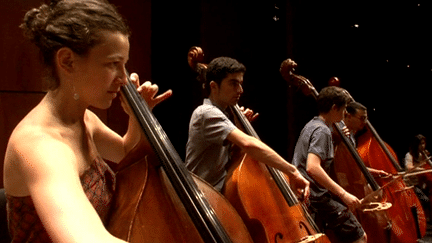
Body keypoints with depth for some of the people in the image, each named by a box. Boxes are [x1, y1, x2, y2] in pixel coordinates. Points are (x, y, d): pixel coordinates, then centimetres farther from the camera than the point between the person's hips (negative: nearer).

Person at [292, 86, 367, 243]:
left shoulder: (311, 125, 14)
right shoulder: (322, 131, -15)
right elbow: (312, 167, -30)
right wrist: (343, 193, -30)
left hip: (302, 195, 10)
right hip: (318, 199, -10)